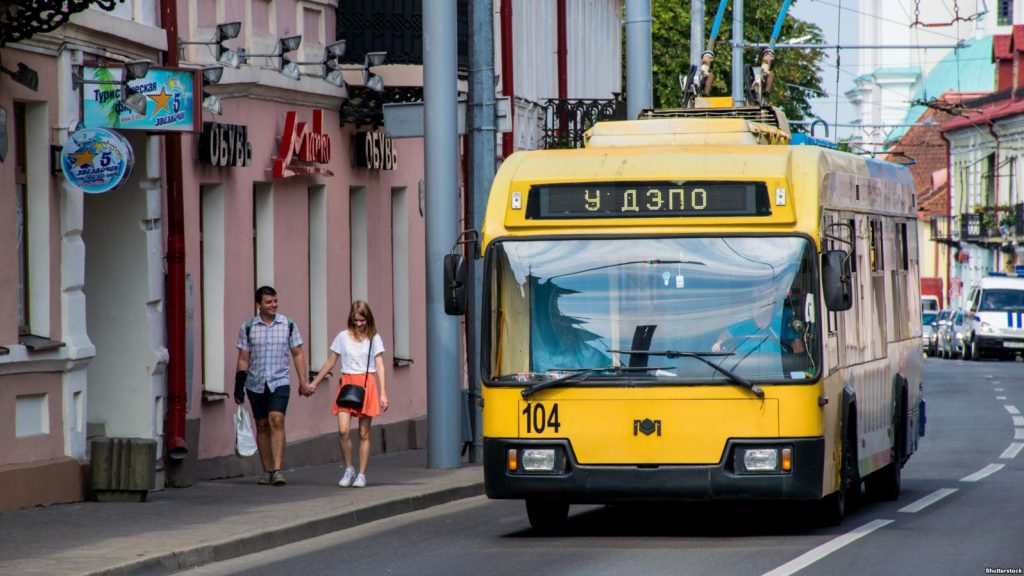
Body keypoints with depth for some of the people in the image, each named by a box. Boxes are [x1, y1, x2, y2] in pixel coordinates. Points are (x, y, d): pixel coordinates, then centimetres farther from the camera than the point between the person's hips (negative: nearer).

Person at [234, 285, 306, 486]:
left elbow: (297, 354, 9)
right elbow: (243, 359, 7)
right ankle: (267, 471, 15)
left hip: (279, 382, -2)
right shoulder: (248, 327, 4)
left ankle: (277, 470, -22)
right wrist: (239, 386, 1)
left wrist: (303, 381, 4)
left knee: (277, 421, -17)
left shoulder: (288, 324, 4)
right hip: (256, 384, 2)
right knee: (262, 426, 6)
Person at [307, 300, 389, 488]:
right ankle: (349, 469, 4)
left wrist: (383, 393, -7)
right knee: (343, 430, -13)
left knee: (364, 433, 2)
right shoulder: (343, 337, 6)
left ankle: (361, 474, 10)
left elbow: (379, 365, 0)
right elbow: (330, 362, 13)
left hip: (367, 384, -1)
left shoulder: (374, 339, 3)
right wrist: (314, 384, 13)